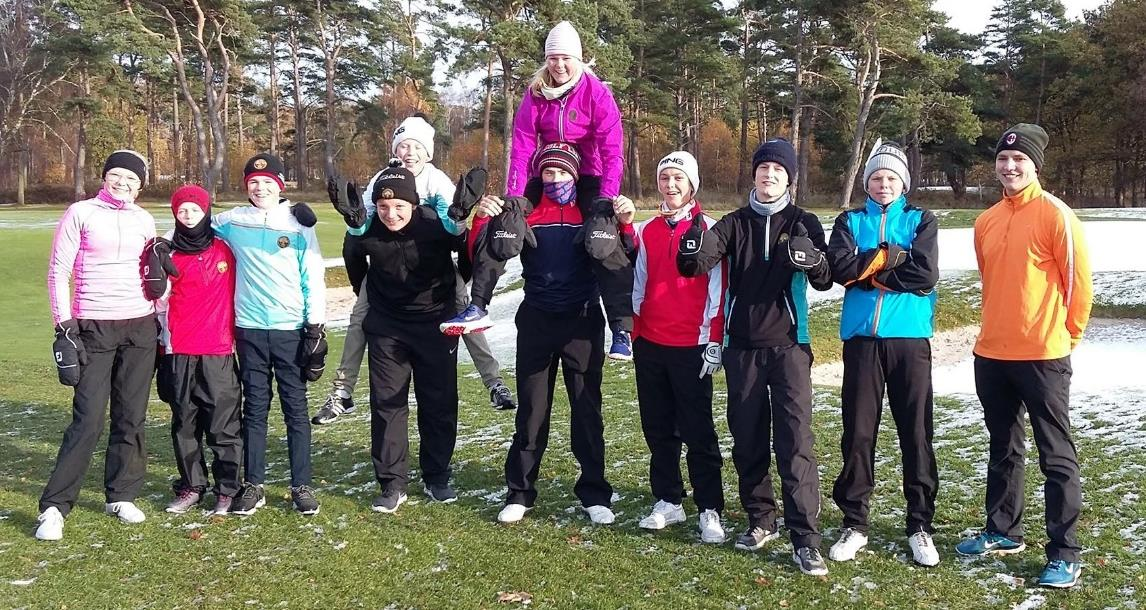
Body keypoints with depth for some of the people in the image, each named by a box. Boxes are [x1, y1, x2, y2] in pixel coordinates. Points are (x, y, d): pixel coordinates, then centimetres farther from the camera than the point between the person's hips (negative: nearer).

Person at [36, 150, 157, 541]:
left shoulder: (145, 221, 9)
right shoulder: (81, 213, -2)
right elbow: (59, 270, -3)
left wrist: (157, 320, 13)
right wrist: (64, 325, -9)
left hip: (140, 326, 4)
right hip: (93, 328, -4)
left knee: (131, 417, 6)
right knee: (88, 420, -9)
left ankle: (121, 496, 18)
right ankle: (54, 506, 1)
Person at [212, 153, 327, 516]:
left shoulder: (299, 224, -1)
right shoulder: (232, 222, 5)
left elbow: (313, 279, -1)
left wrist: (316, 329, -4)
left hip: (291, 329, -2)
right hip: (250, 329, 2)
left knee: (296, 408, 3)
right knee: (254, 408, 8)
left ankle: (301, 486, 11)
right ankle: (252, 485, 17)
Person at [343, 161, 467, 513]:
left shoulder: (437, 224, -22)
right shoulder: (367, 232, -15)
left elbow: (468, 252, -1)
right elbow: (355, 262, 10)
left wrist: (453, 287, 4)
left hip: (436, 323, -1)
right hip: (386, 328, 1)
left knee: (440, 403, 6)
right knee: (387, 404, 1)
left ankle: (437, 478, 21)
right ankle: (392, 484, 9)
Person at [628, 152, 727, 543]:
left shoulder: (708, 228, -3)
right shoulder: (647, 230, 11)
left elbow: (718, 289, -5)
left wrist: (715, 341, -9)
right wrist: (634, 332, 9)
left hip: (691, 347, -5)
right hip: (649, 345, 5)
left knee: (698, 431, -2)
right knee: (658, 428, 10)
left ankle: (710, 510, 5)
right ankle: (668, 501, 21)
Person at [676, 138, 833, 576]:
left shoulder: (804, 224, 3)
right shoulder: (734, 224, 7)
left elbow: (824, 282, -5)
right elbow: (696, 265, -6)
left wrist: (813, 261, -28)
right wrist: (692, 251, -30)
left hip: (788, 345, -2)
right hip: (741, 347, 3)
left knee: (795, 441, -9)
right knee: (748, 439, 9)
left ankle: (806, 538, -7)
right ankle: (760, 520, 24)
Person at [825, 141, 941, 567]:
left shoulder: (922, 221, 9)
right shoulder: (850, 222, 12)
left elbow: (926, 275, -9)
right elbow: (840, 268, -8)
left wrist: (869, 270, -6)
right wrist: (891, 255, -8)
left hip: (910, 339, -1)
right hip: (861, 339, 1)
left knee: (916, 434, 3)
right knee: (858, 433, 3)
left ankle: (920, 526, 14)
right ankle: (854, 523, 14)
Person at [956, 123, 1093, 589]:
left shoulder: (1055, 215, -10)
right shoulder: (986, 221, 10)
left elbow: (1079, 281, -8)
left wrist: (1068, 333, 2)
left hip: (1043, 357, -7)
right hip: (992, 355, 7)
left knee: (1056, 457, 0)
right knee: (1003, 450, 18)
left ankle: (1065, 555, 7)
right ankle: (1002, 532, 31)